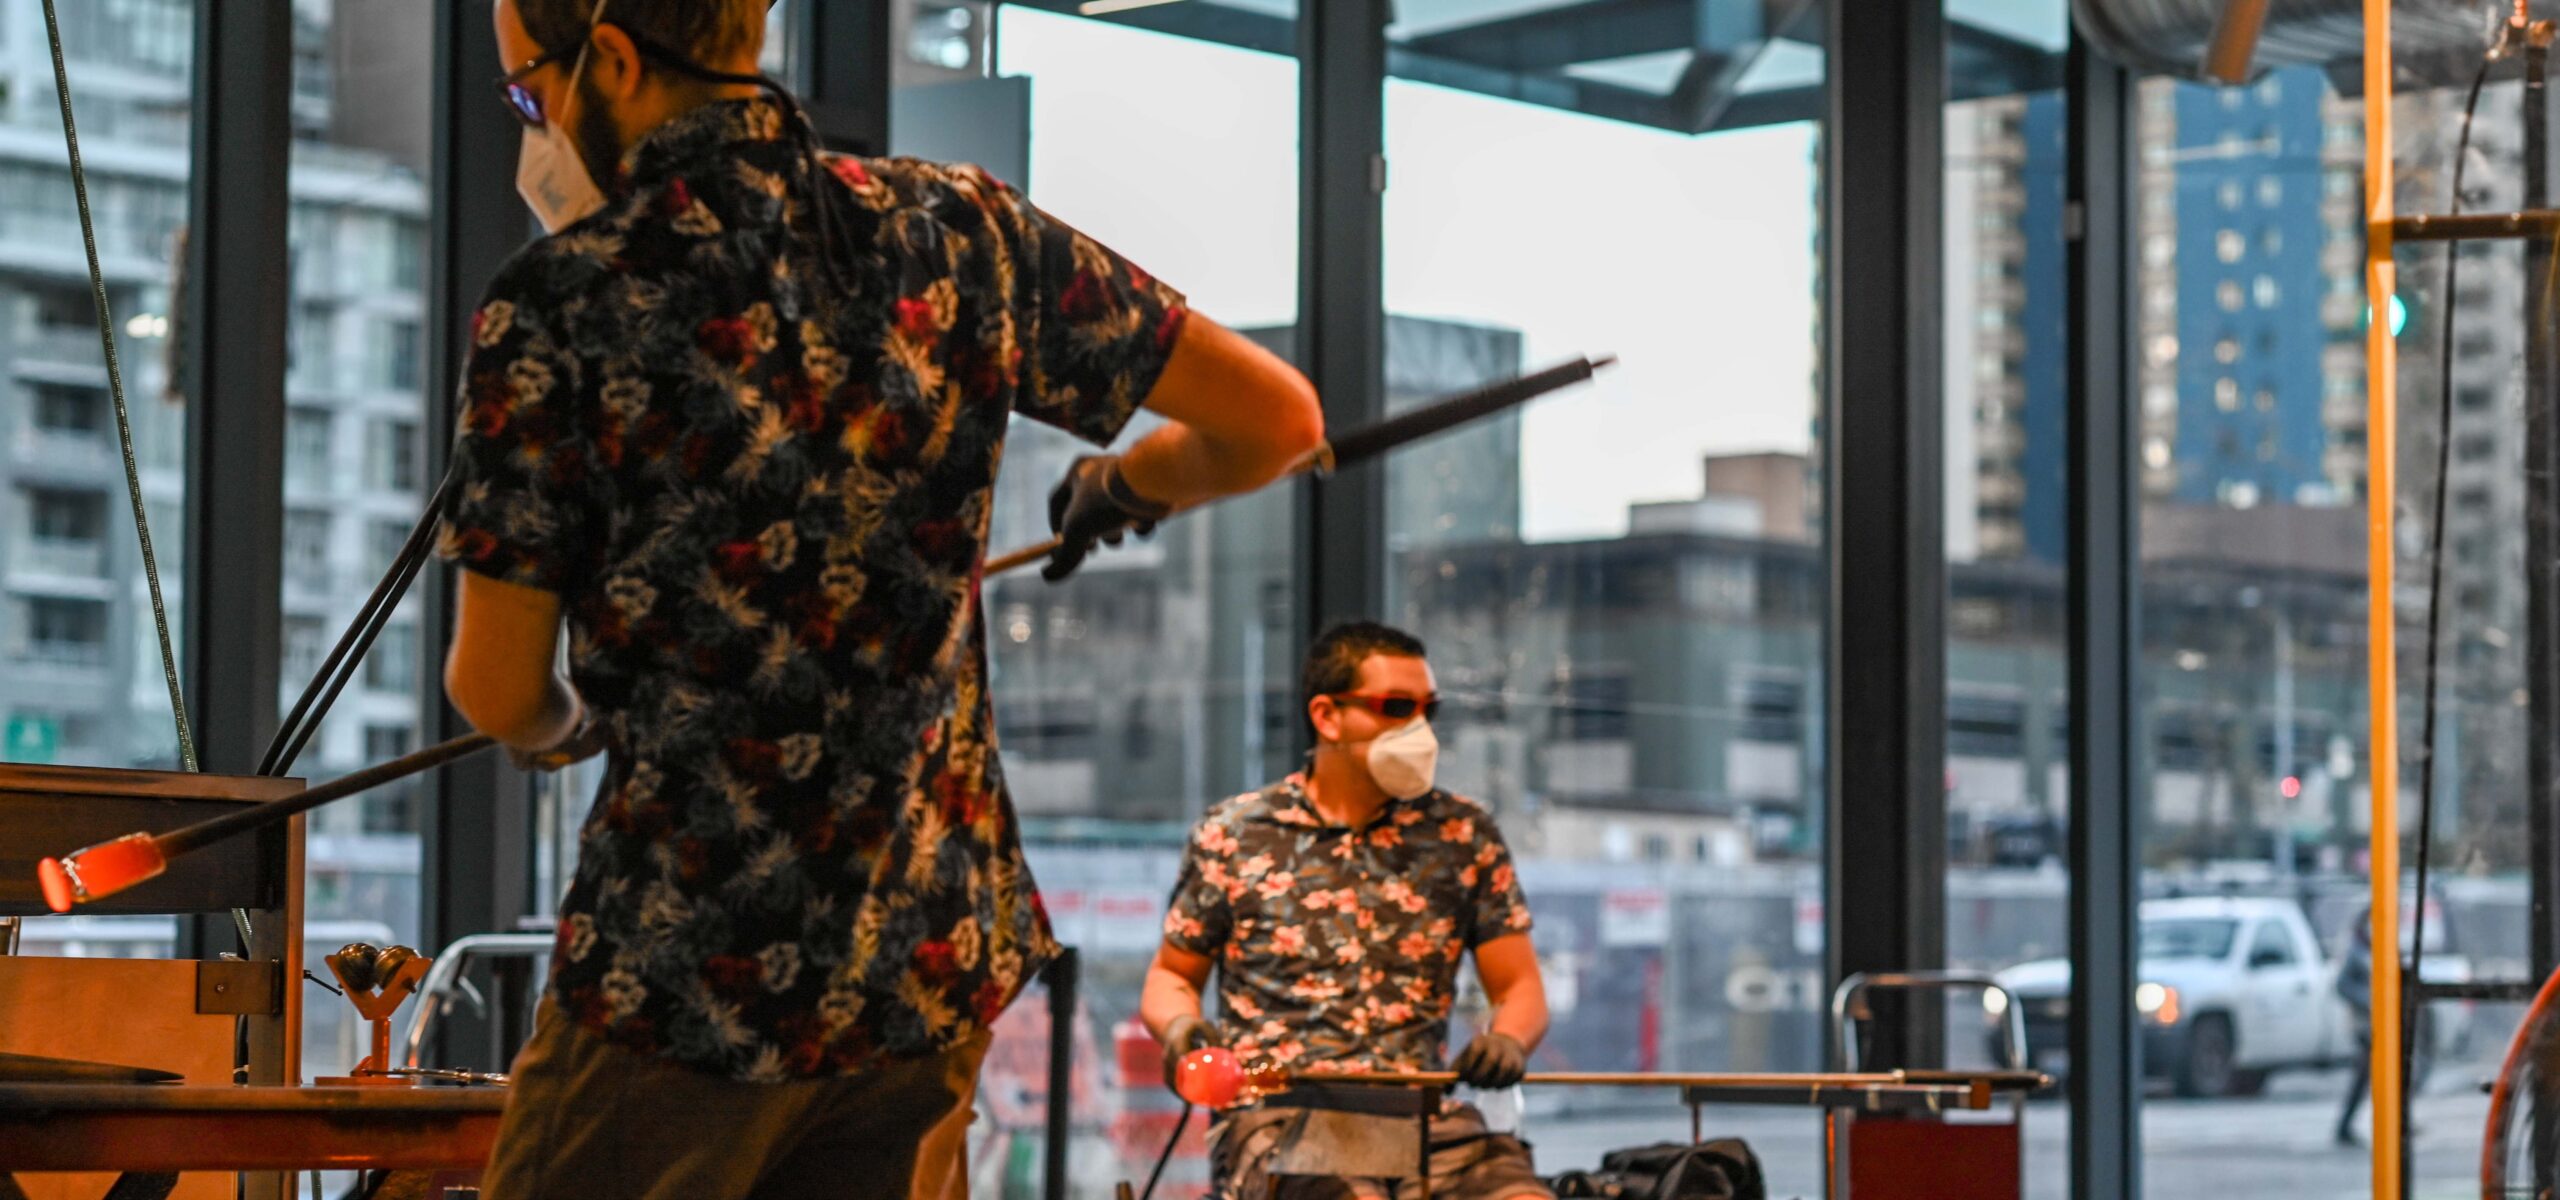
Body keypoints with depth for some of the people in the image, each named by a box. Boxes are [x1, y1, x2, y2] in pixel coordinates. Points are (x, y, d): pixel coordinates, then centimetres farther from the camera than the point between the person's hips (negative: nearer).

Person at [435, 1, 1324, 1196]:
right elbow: (1278, 419, 6)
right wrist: (1124, 487, 27)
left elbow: (499, 693, -4)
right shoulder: (957, 231, 2)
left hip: (684, 980, -5)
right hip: (936, 965, 5)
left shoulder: (557, 304, -11)